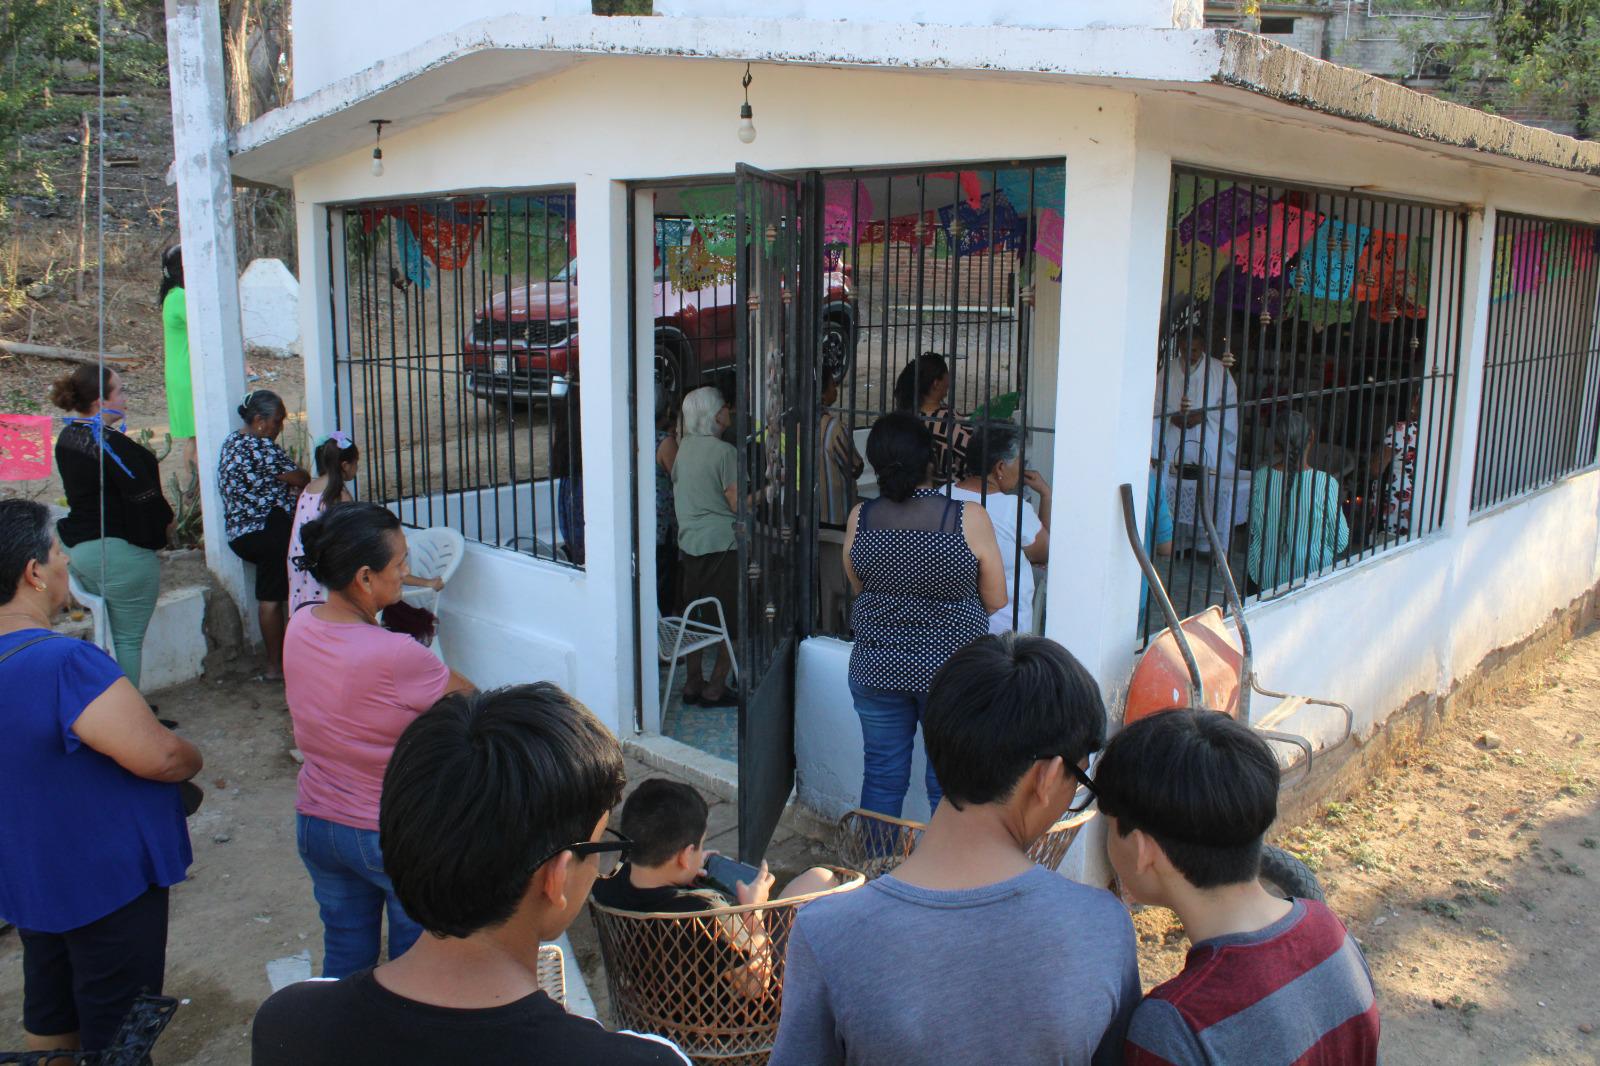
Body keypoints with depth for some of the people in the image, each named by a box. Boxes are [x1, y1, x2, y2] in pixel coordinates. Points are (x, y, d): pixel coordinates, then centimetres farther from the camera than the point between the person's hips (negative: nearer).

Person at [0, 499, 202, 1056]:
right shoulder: (66, 663, -30)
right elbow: (160, 757, -31)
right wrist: (190, 759, -9)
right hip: (107, 884, -9)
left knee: (49, 1021, 23)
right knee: (118, 1035, 8)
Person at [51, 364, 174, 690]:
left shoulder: (67, 438, 8)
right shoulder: (112, 443, -19)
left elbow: (80, 492, 14)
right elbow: (142, 497, -18)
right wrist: (166, 521, 0)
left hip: (78, 548, 9)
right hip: (120, 551, -9)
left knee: (103, 636, 18)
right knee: (128, 640, 0)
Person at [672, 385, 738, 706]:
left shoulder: (684, 446, 6)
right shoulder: (724, 451, -15)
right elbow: (737, 503, -14)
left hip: (689, 541, 7)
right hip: (722, 544, -7)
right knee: (729, 619, 3)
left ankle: (693, 684, 21)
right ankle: (715, 688, 5)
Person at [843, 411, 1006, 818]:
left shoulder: (860, 518, -9)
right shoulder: (969, 518, -17)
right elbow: (995, 600, -6)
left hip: (876, 669, 3)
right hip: (950, 673, -2)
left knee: (882, 775, 17)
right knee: (948, 783, 13)